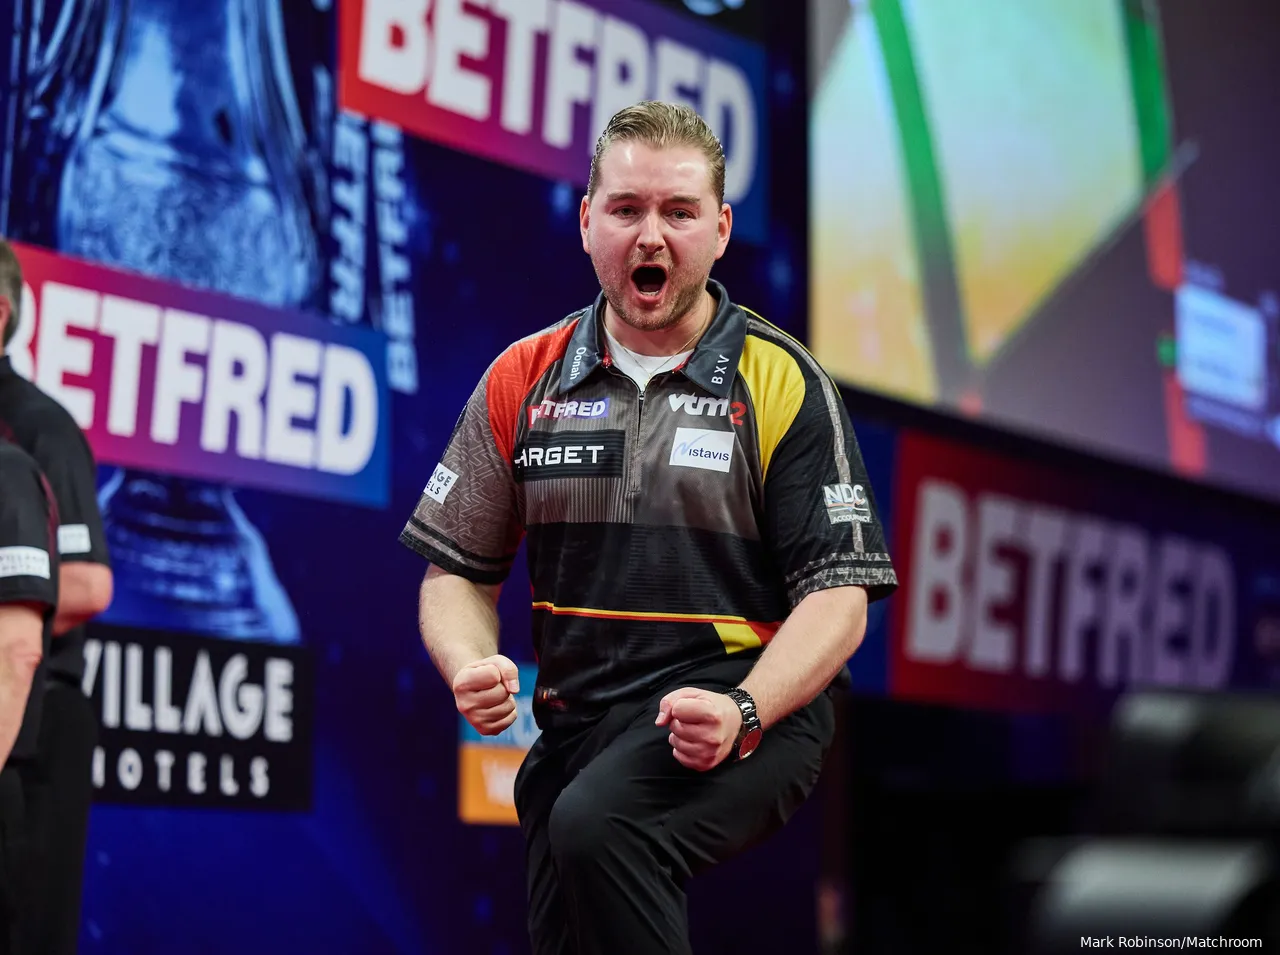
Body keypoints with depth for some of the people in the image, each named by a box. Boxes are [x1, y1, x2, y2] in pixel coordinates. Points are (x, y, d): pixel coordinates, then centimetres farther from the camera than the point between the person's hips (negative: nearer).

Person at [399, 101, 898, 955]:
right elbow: (459, 570, 13)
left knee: (596, 827, -32)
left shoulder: (782, 382, -1)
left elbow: (837, 594, -5)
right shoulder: (523, 380, 8)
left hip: (748, 712, -4)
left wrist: (743, 715, -22)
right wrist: (471, 667, -10)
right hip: (577, 720, 5)